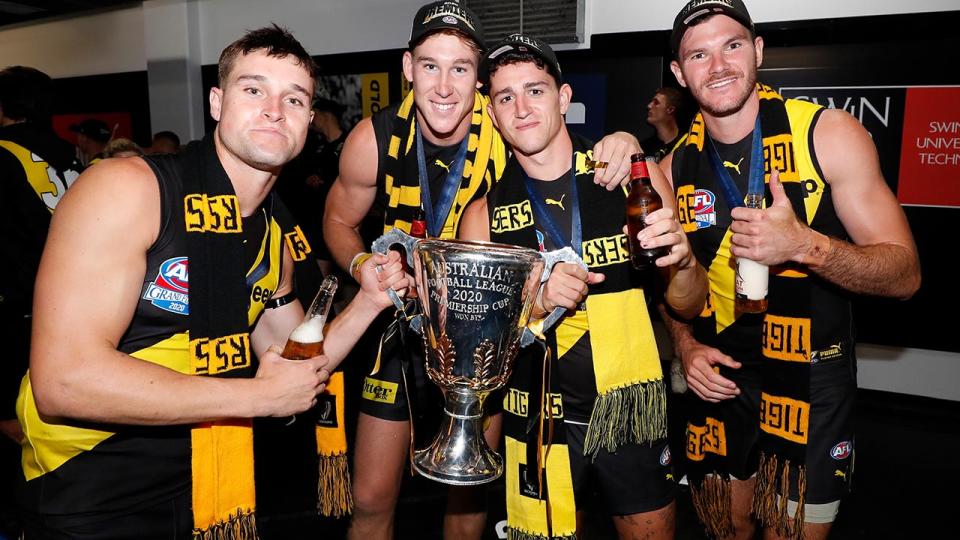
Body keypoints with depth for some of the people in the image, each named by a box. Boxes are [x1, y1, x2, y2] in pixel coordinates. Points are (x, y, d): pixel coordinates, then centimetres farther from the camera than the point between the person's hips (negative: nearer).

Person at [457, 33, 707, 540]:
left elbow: (687, 305, 0)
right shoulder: (484, 215, -5)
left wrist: (682, 260, -22)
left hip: (634, 411, 1)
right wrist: (537, 299, -21)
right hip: (541, 422, 0)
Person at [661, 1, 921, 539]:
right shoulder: (674, 169, -2)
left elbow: (905, 274, -12)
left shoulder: (830, 134, -12)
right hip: (719, 380, 3)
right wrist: (687, 346, -8)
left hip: (811, 386, -3)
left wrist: (805, 246, -29)